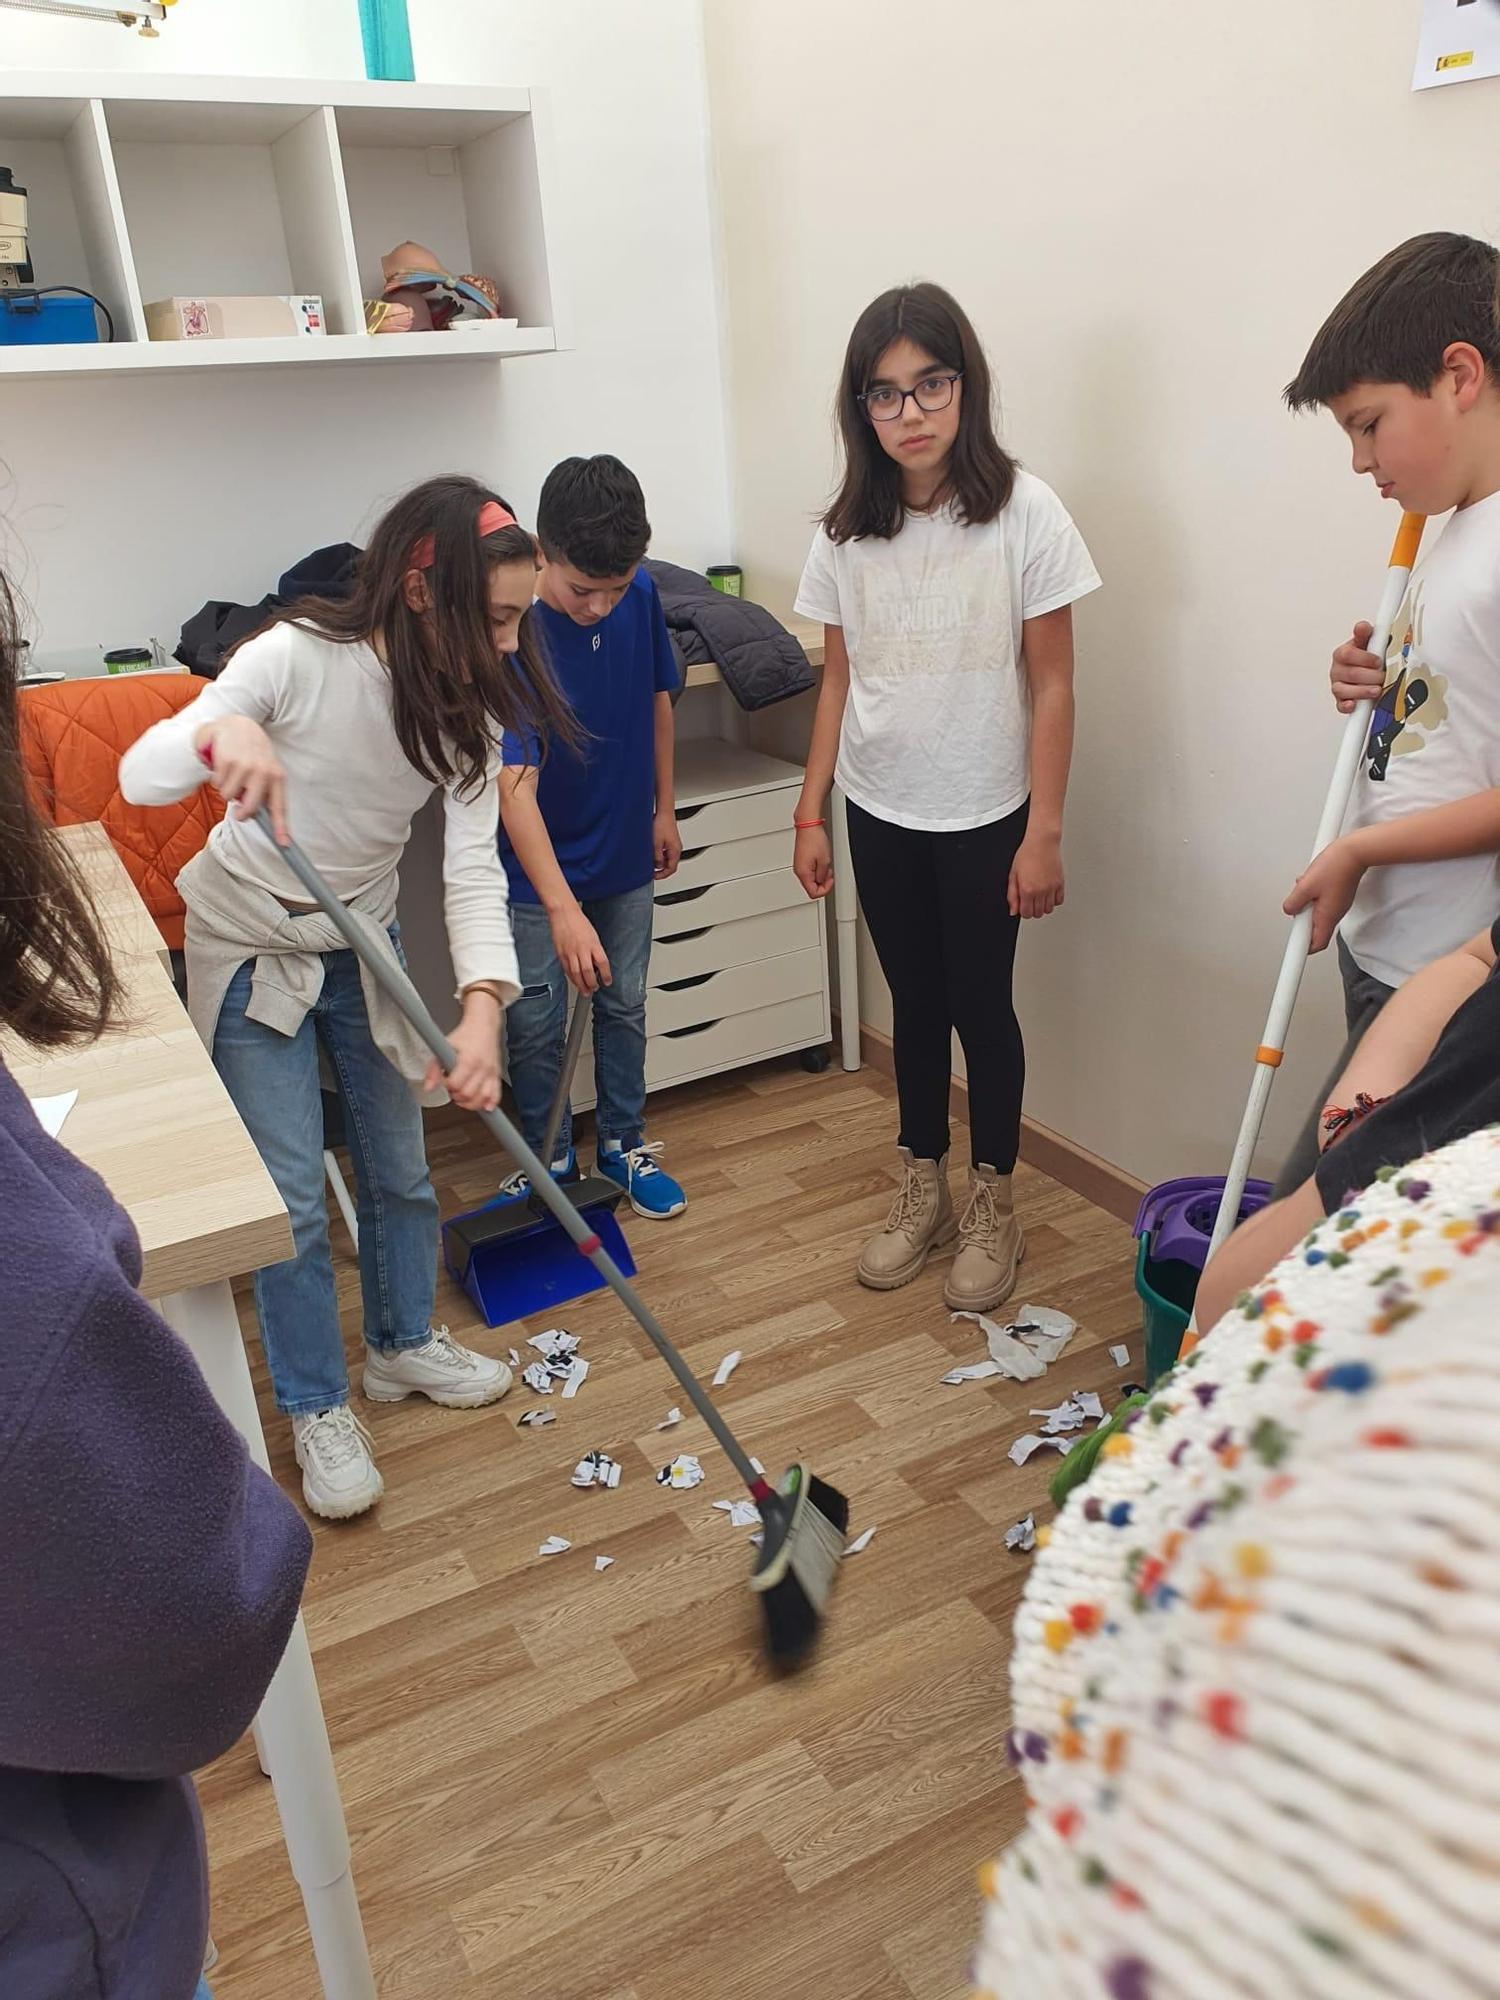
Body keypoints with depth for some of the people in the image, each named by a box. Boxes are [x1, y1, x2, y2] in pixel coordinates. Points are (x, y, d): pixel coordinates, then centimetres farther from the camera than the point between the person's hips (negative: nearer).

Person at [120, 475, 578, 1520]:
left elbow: (474, 865, -20)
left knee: (401, 1167, 14)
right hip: (251, 950, -4)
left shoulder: (470, 705, -12)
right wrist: (221, 735, -52)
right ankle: (317, 1406, 20)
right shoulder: (299, 657, -27)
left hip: (367, 945, 5)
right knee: (292, 1194, 0)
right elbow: (140, 775, -28)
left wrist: (483, 1005, -36)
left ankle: (404, 1342, 39)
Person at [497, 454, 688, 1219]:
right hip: (538, 868, -4)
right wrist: (563, 908, -41)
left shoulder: (640, 595, -11)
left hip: (626, 850, 5)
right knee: (535, 1025, 7)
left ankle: (623, 1143, 36)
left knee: (624, 1007, 17)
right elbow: (514, 783, -33)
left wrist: (663, 808, 11)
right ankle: (551, 1162, 28)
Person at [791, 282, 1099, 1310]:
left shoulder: (1024, 511, -11)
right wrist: (811, 813, 6)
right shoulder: (848, 530, 0)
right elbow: (839, 679, 7)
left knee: (981, 1004, 7)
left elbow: (1051, 686, -9)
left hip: (985, 815, -3)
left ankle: (993, 1201, 28)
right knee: (915, 1003, 15)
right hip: (881, 813, 4)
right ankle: (924, 1190, 33)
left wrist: (1043, 834, -11)